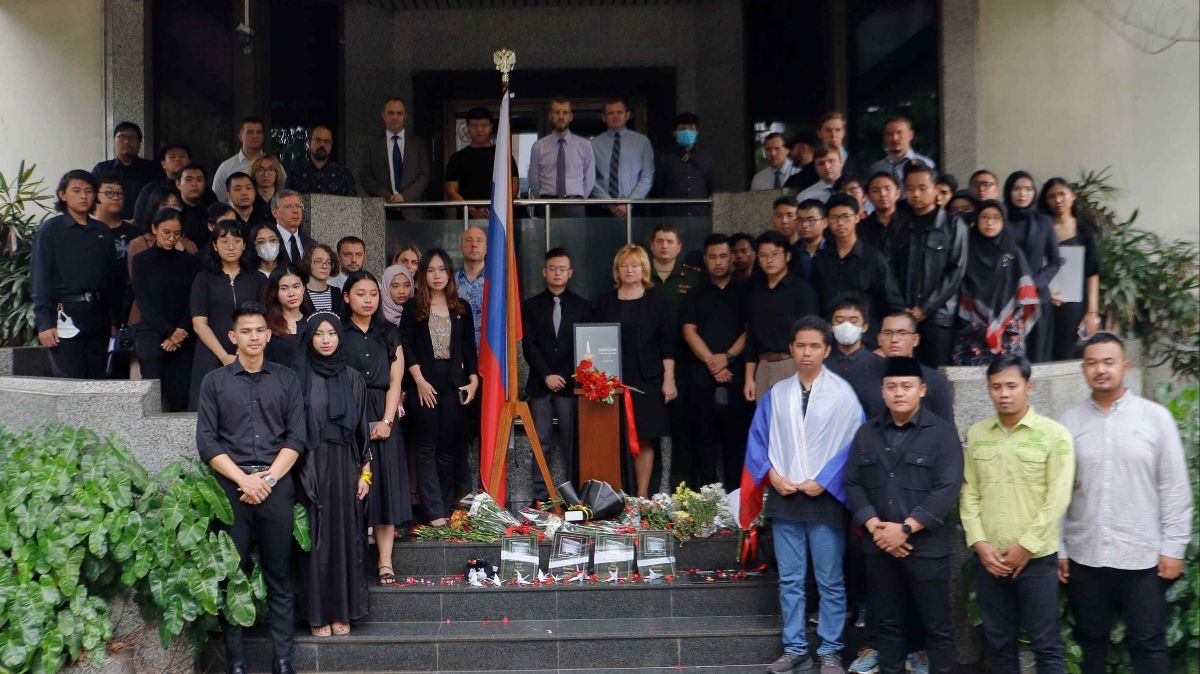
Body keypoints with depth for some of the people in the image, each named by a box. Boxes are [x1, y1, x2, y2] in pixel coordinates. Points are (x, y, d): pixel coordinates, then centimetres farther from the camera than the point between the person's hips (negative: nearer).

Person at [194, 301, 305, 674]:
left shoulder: (287, 379, 11)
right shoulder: (214, 381, 8)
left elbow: (296, 437, 5)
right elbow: (206, 441, 1)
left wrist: (268, 478, -7)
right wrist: (244, 479, -9)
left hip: (276, 484, 0)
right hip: (231, 485, 0)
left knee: (279, 575, 2)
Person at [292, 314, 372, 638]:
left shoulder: (352, 378, 6)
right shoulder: (298, 377, 0)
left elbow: (362, 428, 7)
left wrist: (365, 472, 3)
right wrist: (294, 473, -6)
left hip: (344, 466, 2)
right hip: (310, 468, -2)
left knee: (345, 535, 5)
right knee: (316, 538, 2)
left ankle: (342, 611, 15)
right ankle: (317, 613, 11)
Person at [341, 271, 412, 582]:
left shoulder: (389, 335, 13)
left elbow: (395, 381, 6)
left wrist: (386, 420, -7)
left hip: (383, 419, 3)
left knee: (385, 484, -1)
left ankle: (385, 561, 1)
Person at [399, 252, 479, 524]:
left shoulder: (461, 309, 13)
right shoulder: (414, 307, 5)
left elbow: (469, 348, 12)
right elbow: (405, 346, -1)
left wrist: (473, 379, 1)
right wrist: (419, 381, -9)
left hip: (454, 383, 2)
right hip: (424, 384, -2)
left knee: (449, 448, 4)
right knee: (427, 448, -2)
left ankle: (448, 509, 9)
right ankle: (435, 513, -3)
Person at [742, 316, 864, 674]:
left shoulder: (842, 393, -3)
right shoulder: (776, 394, 6)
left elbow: (854, 443, -6)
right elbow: (757, 438, 9)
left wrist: (824, 481, -12)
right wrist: (772, 476, -5)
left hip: (825, 498, -3)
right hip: (783, 497, 3)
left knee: (830, 581, 4)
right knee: (789, 580, 8)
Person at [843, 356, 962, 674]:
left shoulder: (942, 432, -4)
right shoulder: (867, 432, 10)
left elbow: (947, 489, -12)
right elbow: (852, 483, 6)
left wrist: (905, 529, -16)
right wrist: (874, 526, -8)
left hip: (926, 547, -4)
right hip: (878, 547, 4)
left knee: (937, 626, 4)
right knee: (886, 624, 12)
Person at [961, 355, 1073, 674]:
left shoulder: (1054, 435, -5)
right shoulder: (976, 435, 7)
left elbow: (1057, 500, -9)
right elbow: (969, 494, 6)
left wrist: (1025, 547, -11)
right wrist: (980, 544, -4)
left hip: (1036, 559, -3)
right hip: (989, 559, 4)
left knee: (1045, 646, 3)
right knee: (999, 643, 12)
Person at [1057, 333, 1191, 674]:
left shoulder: (1156, 417, -2)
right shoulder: (1069, 422, 3)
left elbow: (1175, 488, -2)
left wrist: (1173, 547, -5)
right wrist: (1058, 549, 3)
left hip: (1143, 556, -2)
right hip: (1084, 556, 2)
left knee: (1148, 645, 5)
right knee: (1090, 642, 13)